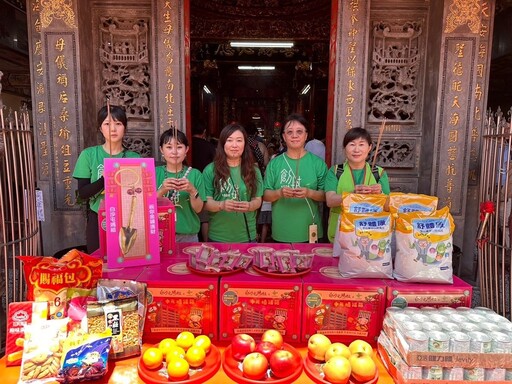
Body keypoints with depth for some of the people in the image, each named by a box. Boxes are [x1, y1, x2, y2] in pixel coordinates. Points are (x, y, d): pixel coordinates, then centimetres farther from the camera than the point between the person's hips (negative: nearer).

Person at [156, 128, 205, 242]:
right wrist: (162, 190, -22)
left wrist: (192, 191, -22)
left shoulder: (195, 174, -3)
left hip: (188, 235, 0)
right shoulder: (155, 173, -1)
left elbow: (198, 209, -5)